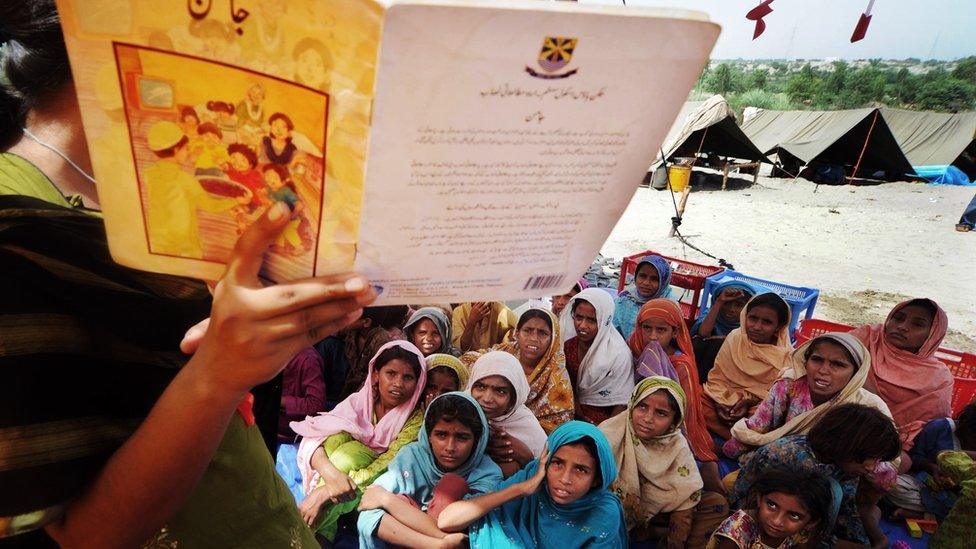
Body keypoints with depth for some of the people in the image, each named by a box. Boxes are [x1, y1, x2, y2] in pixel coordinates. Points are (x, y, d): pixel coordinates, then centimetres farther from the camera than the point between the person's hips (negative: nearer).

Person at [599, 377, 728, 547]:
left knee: (717, 503, -7)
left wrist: (675, 543, -15)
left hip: (658, 509, 4)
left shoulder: (677, 446, -12)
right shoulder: (610, 435, -25)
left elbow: (684, 499, -10)